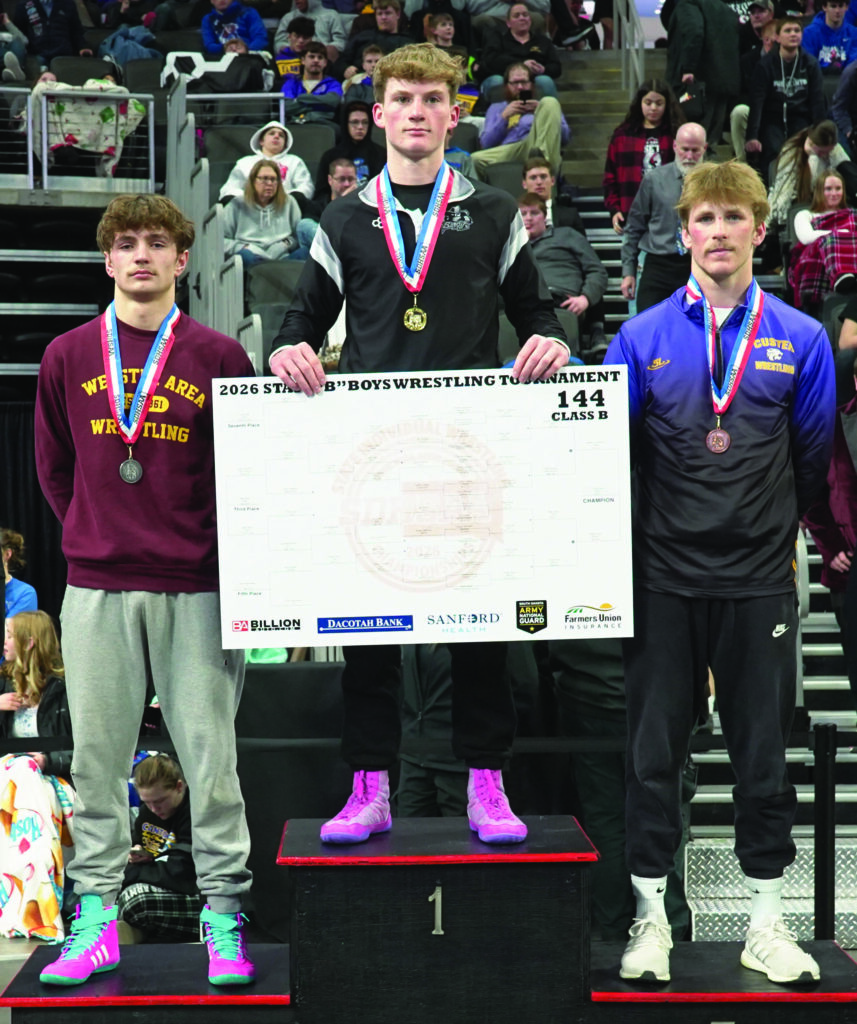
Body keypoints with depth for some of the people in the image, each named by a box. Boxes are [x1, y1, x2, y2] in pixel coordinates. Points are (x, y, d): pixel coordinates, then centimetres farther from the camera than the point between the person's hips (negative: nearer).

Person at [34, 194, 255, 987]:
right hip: (95, 590, 2)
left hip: (196, 589, -2)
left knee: (211, 756, 1)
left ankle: (224, 919, 10)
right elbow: (53, 466, 16)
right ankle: (97, 916, 15)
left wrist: (223, 551, 3)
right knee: (98, 757, 6)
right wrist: (92, 538, 10)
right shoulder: (67, 357, 8)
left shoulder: (219, 357, 3)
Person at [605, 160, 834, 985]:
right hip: (664, 580, 0)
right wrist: (637, 536, 6)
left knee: (763, 754, 8)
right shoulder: (642, 338, 1)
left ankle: (766, 924, 20)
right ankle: (650, 917, 17)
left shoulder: (800, 339, 2)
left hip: (759, 582, 1)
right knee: (653, 753, 5)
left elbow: (811, 459, 10)